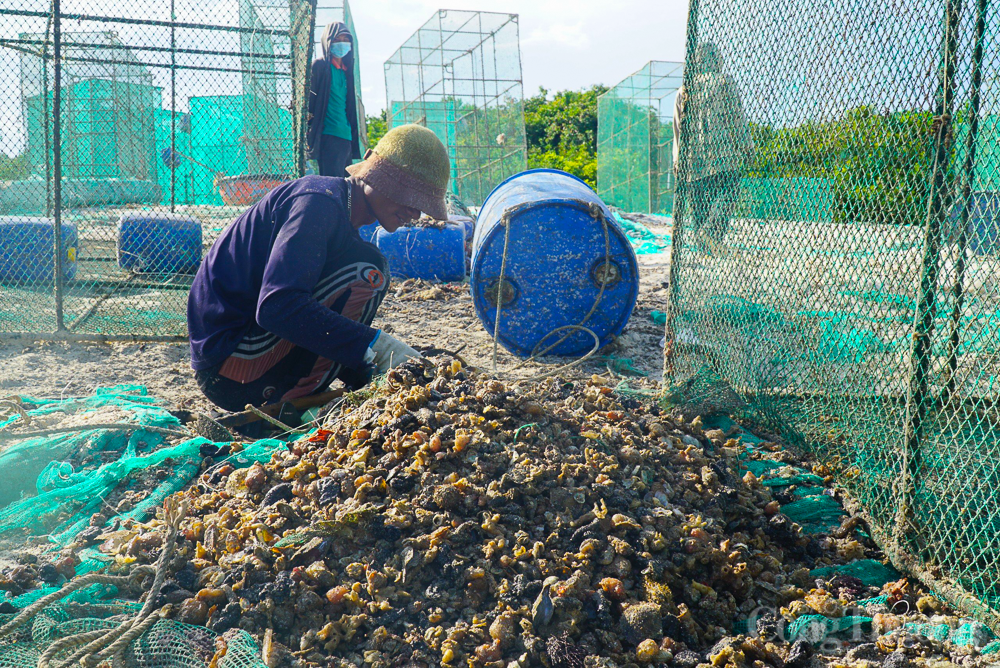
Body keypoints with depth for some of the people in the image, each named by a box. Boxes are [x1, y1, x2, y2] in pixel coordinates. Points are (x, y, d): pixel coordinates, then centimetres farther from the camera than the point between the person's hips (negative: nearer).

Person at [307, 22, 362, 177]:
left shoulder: (346, 70, 21)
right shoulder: (320, 65, 0)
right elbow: (309, 98, -7)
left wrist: (354, 138, 18)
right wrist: (310, 128, -15)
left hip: (346, 137, 8)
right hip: (328, 135, -8)